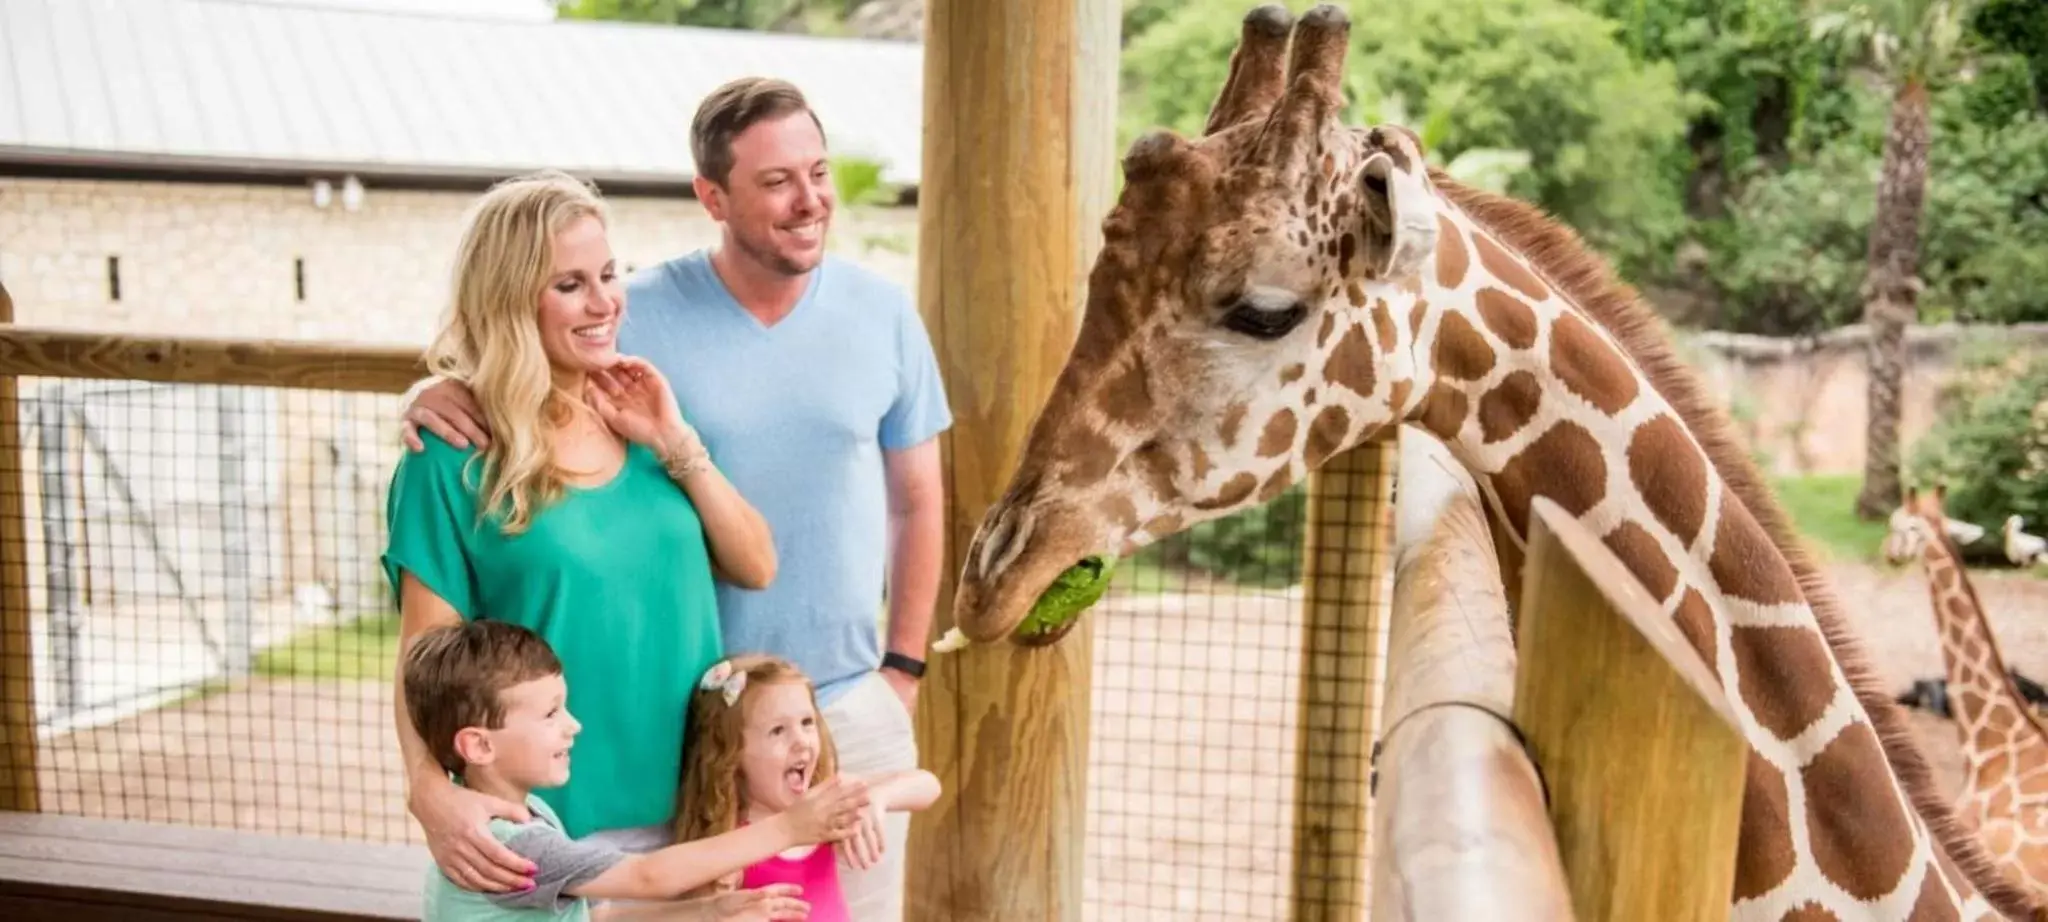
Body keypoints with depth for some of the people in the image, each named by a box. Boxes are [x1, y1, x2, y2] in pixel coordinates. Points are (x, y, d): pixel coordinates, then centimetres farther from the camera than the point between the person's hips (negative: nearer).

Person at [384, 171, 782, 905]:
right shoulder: (457, 454, -10)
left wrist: (676, 444, -8)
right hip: (549, 829, -4)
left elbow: (756, 569, 3)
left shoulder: (640, 419, 5)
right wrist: (431, 793, -27)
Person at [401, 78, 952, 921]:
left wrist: (904, 666, 4)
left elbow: (916, 503, 6)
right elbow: (516, 387, -3)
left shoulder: (883, 315, -1)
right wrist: (438, 393, -26)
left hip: (853, 709, 3)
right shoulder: (640, 318, -10)